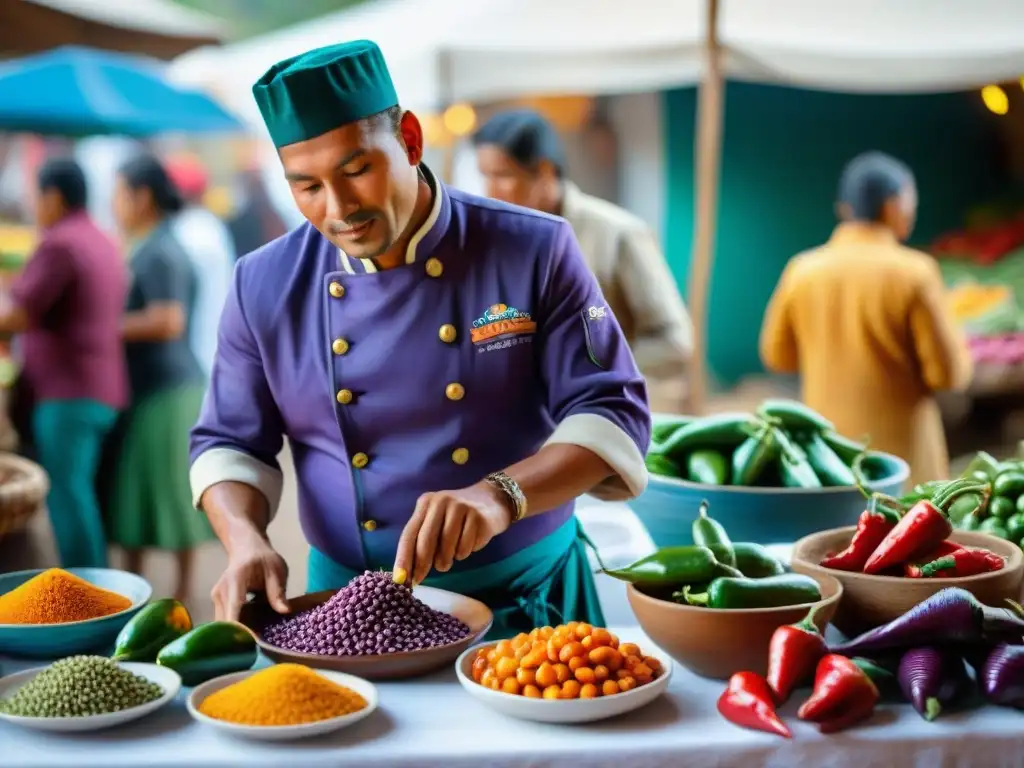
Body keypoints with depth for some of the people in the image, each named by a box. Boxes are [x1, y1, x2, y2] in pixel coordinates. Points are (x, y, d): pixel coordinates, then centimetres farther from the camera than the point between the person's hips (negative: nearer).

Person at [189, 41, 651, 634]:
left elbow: (613, 416, -11)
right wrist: (246, 541, -14)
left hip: (525, 599, -2)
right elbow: (230, 444, 7)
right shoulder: (264, 287, -1)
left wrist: (500, 496, -28)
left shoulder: (535, 251, -8)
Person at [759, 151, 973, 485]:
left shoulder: (802, 270, -2)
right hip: (900, 447, -4)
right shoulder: (914, 273, -12)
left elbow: (777, 355, 10)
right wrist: (958, 347, 11)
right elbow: (949, 374, -10)